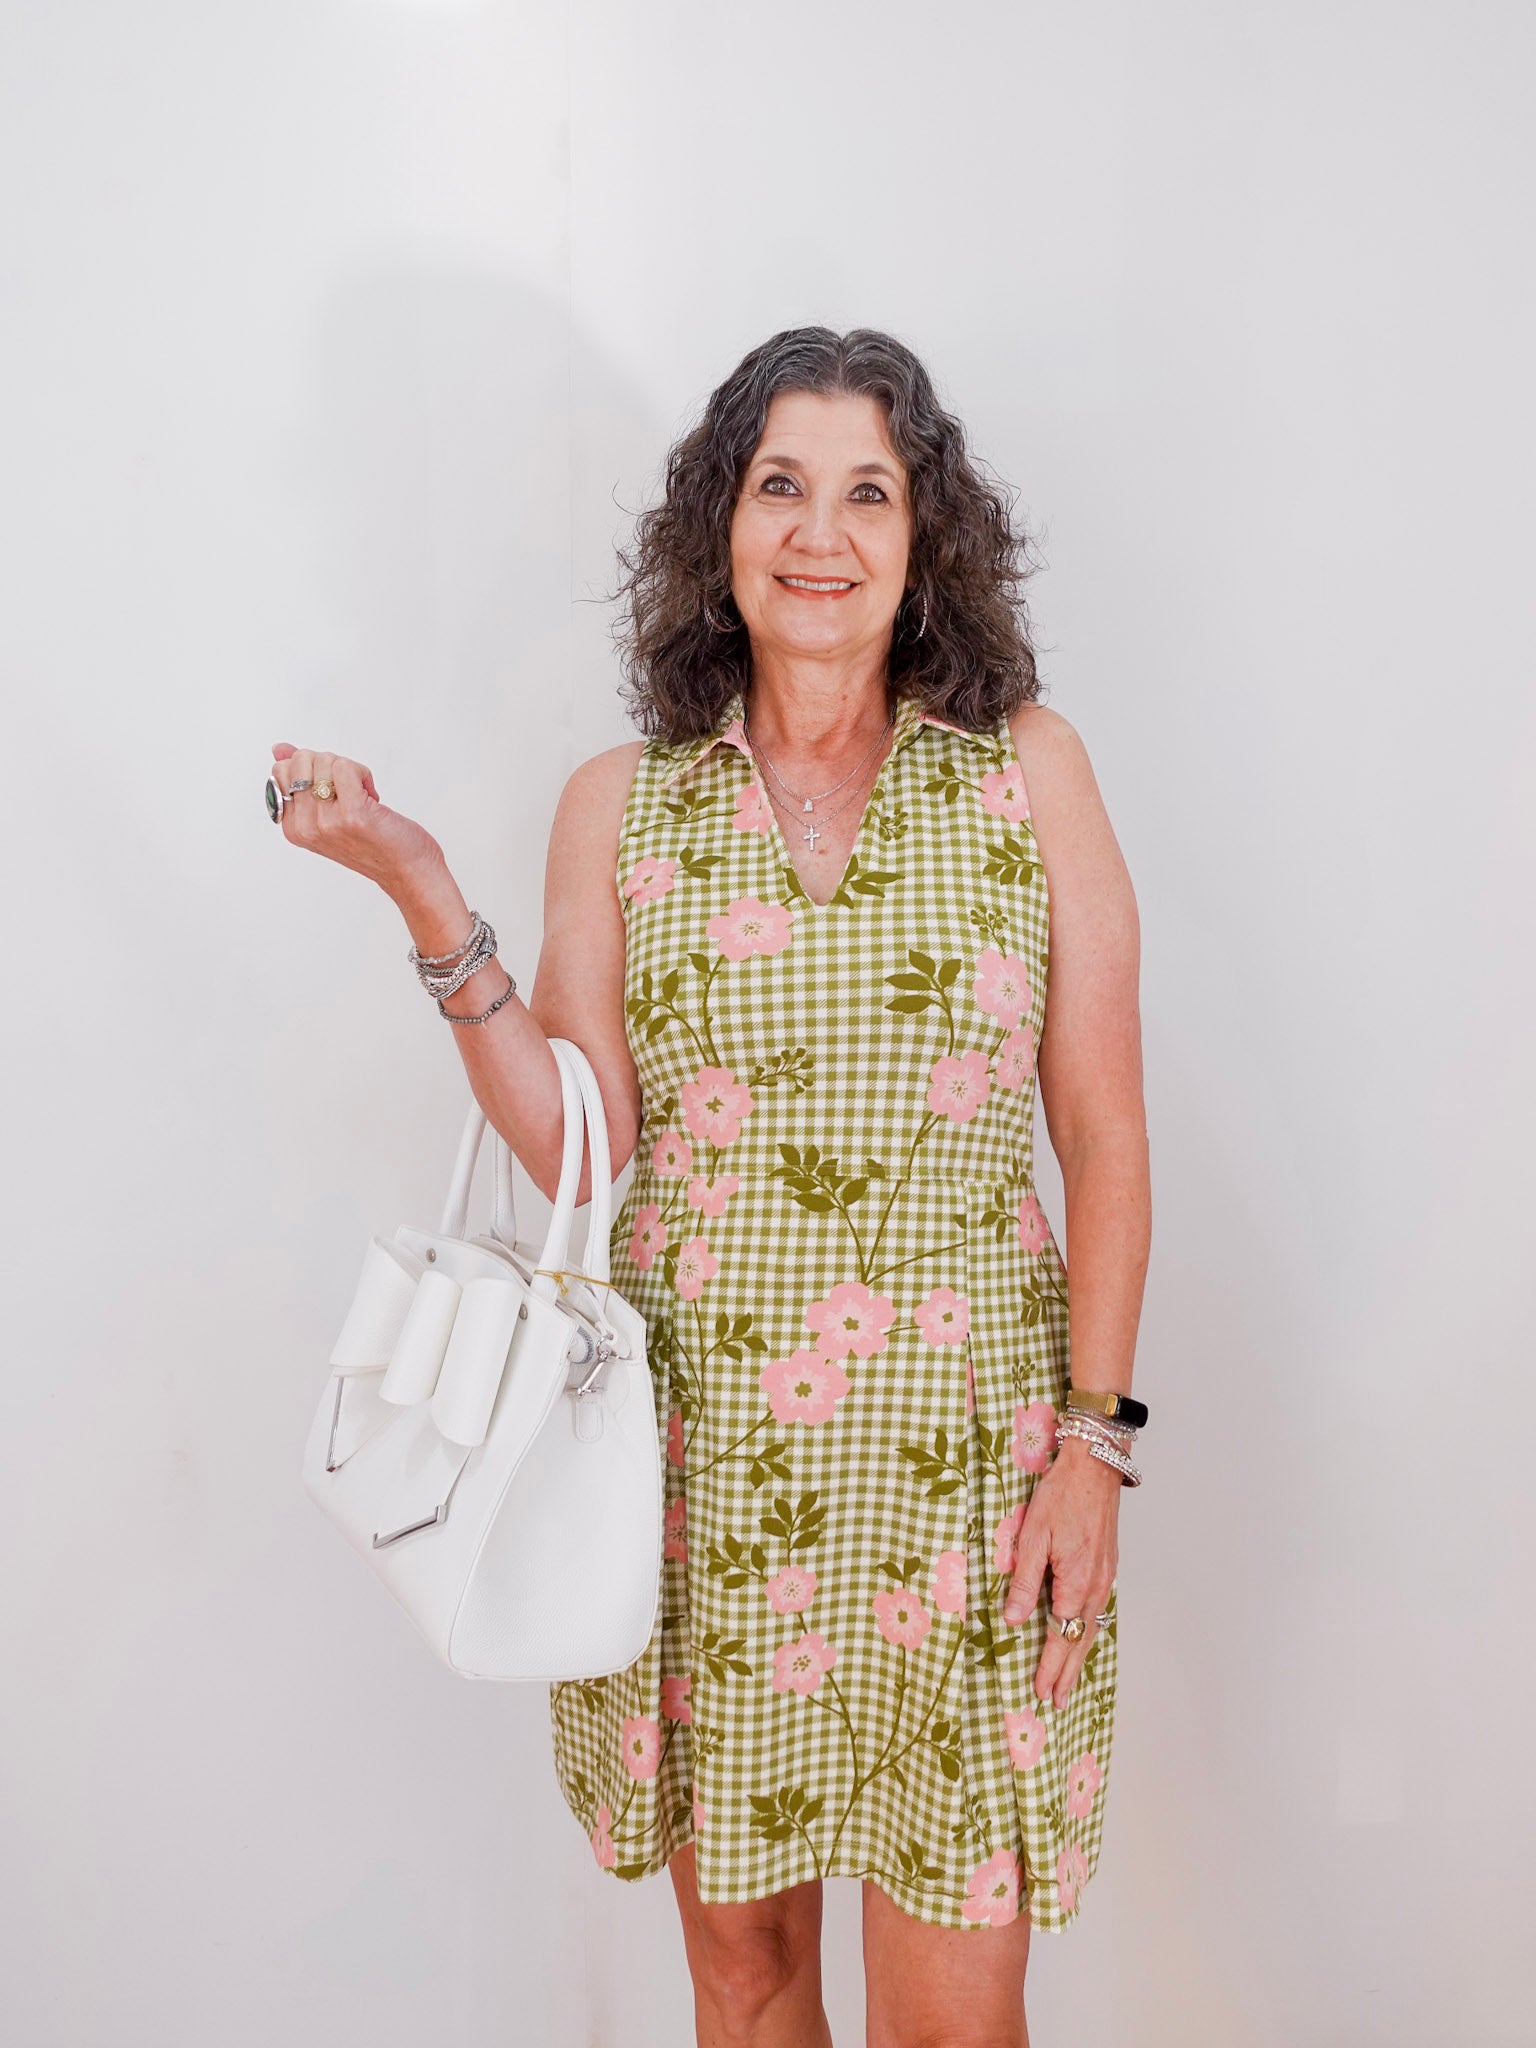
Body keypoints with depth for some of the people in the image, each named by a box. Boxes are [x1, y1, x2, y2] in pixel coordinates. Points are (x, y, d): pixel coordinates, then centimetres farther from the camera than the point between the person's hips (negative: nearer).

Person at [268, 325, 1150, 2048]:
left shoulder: (1027, 771, 2)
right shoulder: (621, 807, 4)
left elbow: (1105, 1139, 2)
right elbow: (583, 1155, -3)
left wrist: (1094, 1438, -4)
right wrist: (429, 903, -9)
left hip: (963, 1461, -1)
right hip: (700, 1458, 1)